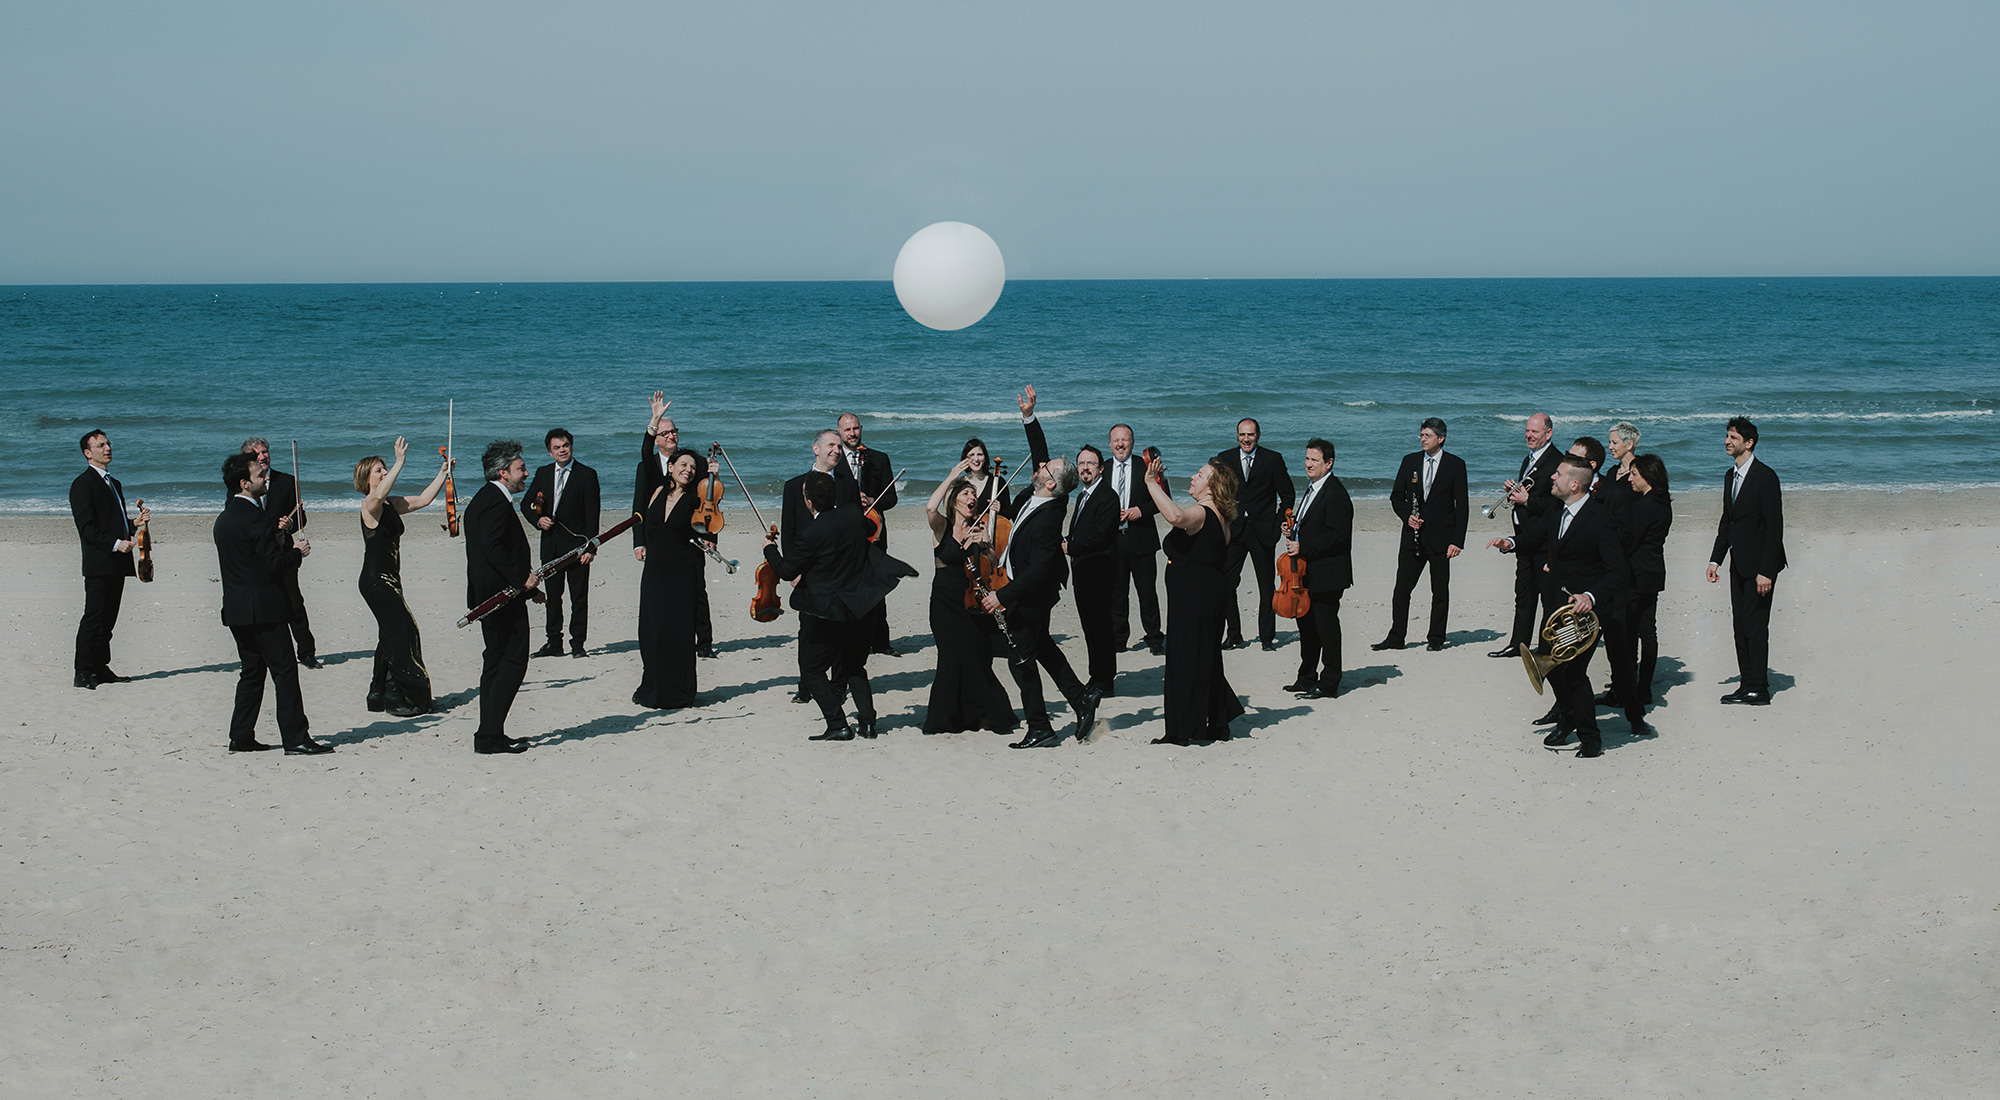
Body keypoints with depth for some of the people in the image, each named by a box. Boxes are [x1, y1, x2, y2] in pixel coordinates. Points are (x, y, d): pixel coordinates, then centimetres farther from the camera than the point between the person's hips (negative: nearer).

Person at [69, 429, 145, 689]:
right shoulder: (82, 484, -7)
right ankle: (83, 672, -5)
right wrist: (115, 543, -22)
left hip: (117, 564, 9)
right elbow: (87, 528, -14)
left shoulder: (113, 483, 22)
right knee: (93, 618, -8)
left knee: (107, 619, 11)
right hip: (99, 563, -9)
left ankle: (101, 669, 15)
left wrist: (137, 521, 7)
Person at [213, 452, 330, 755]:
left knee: (252, 672, 16)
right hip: (263, 608, -9)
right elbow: (275, 564, -20)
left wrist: (283, 544, 13)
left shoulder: (224, 518, 13)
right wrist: (297, 551, -3)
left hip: (236, 610, 9)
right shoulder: (254, 517, -17)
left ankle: (241, 738, 16)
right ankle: (296, 739, -6)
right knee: (285, 671, -5)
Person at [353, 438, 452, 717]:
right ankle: (398, 697, -6)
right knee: (402, 633, -10)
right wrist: (400, 462, -38)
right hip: (375, 580, -9)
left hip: (389, 579, 9)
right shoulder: (369, 505, -14)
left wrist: (443, 472, 4)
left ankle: (379, 694, 23)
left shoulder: (392, 504, 11)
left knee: (392, 636, 14)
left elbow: (423, 499, 14)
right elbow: (379, 495, -37)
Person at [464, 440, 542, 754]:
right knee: (513, 663, -8)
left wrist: (526, 580, 15)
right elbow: (492, 548, -27)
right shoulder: (496, 502, -15)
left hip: (487, 595, 11)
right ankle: (490, 736, -9)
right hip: (502, 597, -11)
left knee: (496, 663, 14)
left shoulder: (484, 499, 18)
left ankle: (489, 735, 17)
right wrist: (522, 577, -22)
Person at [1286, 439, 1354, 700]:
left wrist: (1303, 548, -22)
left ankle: (1329, 685, 5)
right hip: (1308, 575, 10)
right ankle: (1307, 678, 28)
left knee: (1327, 629, -3)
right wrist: (1294, 534, 10)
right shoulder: (1312, 489, 16)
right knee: (1307, 625, 17)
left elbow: (1336, 536, -22)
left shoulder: (1336, 494, -17)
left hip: (1327, 574, -10)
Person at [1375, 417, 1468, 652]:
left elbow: (1462, 506, -3)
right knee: (1402, 589, 1)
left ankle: (1436, 638, 15)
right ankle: (1396, 637, 8)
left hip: (1440, 536, -3)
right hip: (1413, 536, 3)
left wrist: (1457, 541, -9)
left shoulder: (1455, 465, -2)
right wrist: (1407, 516, -7)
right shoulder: (1410, 461, 7)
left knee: (1440, 592, 5)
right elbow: (1396, 496, 13)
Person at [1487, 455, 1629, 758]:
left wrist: (1591, 597, -36)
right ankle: (1567, 721, 36)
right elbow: (1536, 534, 23)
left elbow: (1617, 571, -21)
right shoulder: (1556, 511, 4)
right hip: (1557, 599, 8)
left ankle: (1591, 739, 6)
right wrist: (1512, 543, 0)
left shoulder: (1601, 518, -19)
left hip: (1587, 603, -8)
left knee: (1574, 670, -11)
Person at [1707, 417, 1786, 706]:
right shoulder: (1730, 476, 12)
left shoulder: (1765, 477, -14)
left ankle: (1758, 689, -2)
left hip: (1759, 564, -8)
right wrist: (1715, 559, 12)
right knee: (1740, 625, 8)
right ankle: (1747, 685, 15)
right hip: (1738, 563, 8)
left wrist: (1766, 571, -20)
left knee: (1755, 625, -8)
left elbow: (1774, 527, -16)